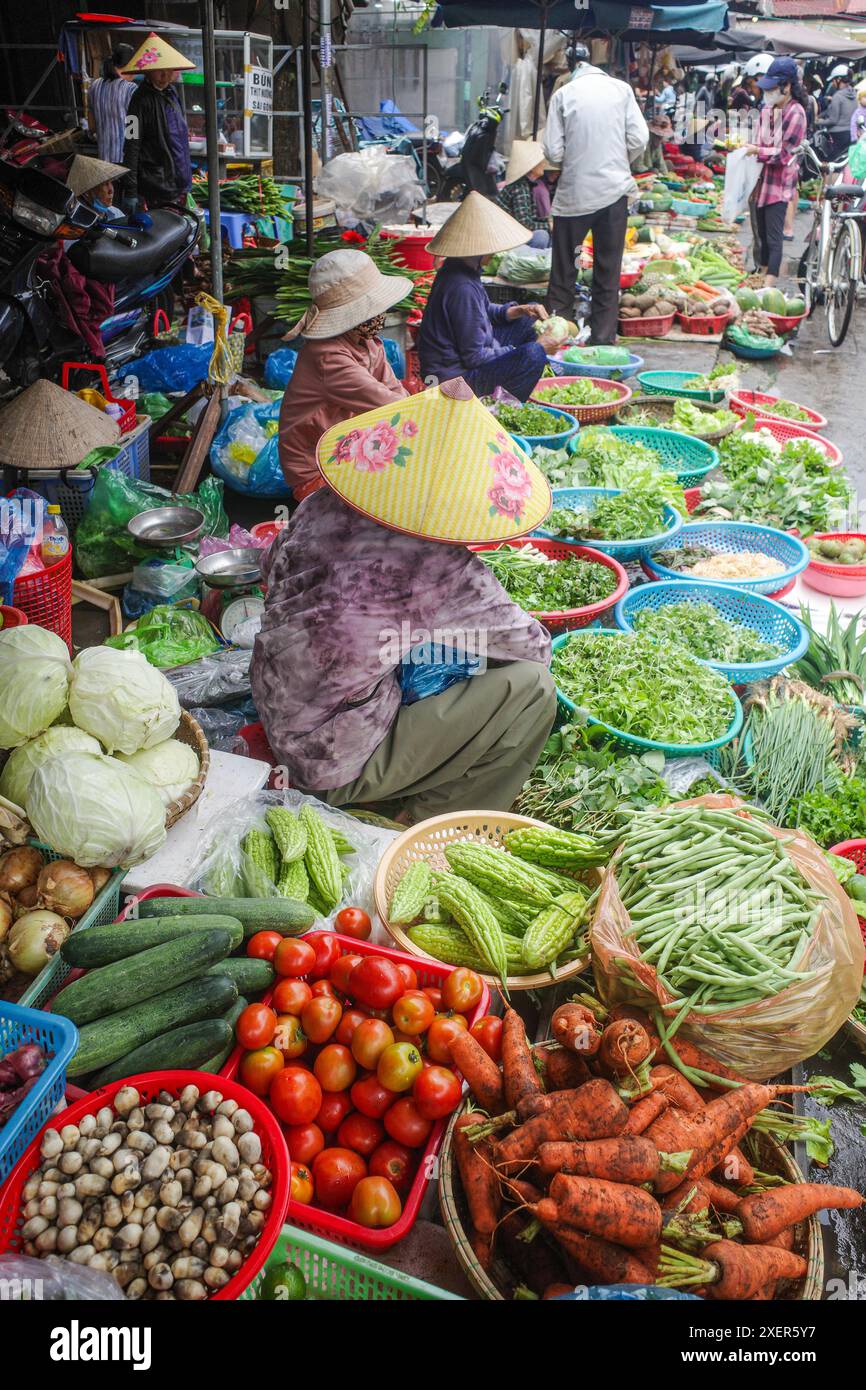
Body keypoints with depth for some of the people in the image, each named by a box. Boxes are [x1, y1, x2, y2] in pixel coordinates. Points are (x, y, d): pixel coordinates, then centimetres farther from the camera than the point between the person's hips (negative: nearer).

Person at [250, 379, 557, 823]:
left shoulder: (321, 508, -9)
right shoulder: (444, 572, -26)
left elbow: (272, 570, 14)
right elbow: (533, 646, -10)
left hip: (279, 728, 7)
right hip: (337, 770, -7)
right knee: (533, 688, -10)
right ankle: (419, 822, 5)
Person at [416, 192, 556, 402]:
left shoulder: (460, 268, 4)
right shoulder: (461, 289, -27)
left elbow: (483, 311, 22)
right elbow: (474, 357, -24)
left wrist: (518, 310, 4)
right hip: (455, 375, -11)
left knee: (528, 320, 16)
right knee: (533, 354, -28)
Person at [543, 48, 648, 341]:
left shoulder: (563, 94, -1)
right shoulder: (621, 89, 2)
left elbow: (553, 151, -5)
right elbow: (639, 139, -2)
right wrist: (618, 163, 15)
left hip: (574, 192, -1)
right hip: (614, 188, 1)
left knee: (563, 271, 8)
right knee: (608, 270, 9)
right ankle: (604, 336, 11)